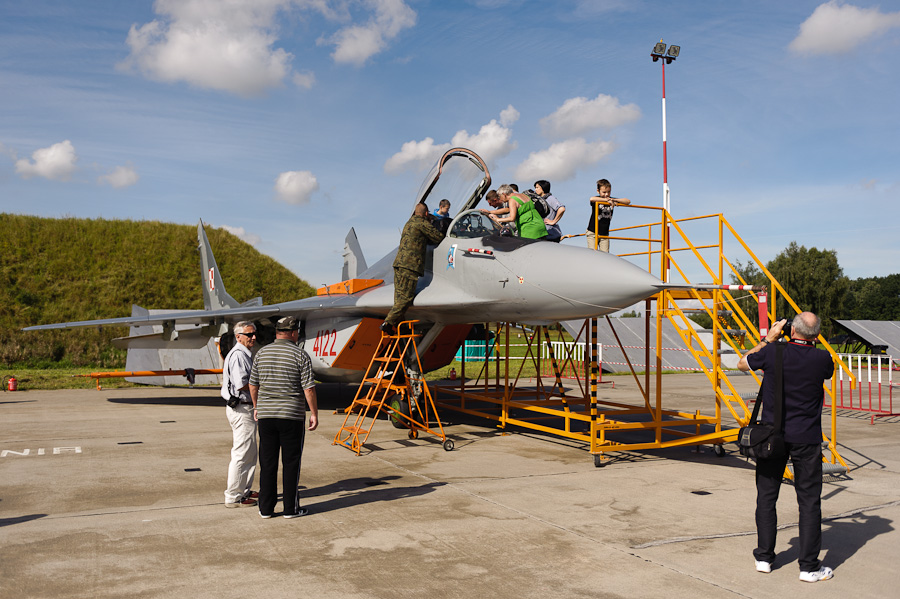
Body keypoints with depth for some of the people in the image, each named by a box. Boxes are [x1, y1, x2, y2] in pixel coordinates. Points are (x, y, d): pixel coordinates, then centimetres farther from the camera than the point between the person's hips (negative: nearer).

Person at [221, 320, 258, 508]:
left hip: (246, 408, 11)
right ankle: (233, 497, 1)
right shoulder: (238, 355, -16)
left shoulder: (246, 354, 18)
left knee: (250, 453, 18)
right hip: (241, 409, -11)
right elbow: (242, 385, -23)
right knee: (242, 454, -6)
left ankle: (244, 490, 29)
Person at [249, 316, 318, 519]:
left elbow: (253, 384, 11)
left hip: (266, 415, 4)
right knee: (291, 463, 5)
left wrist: (256, 407, 25)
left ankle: (266, 508, 14)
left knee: (267, 463, 10)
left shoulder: (262, 353, 5)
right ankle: (290, 508, 10)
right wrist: (314, 413, -1)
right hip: (292, 416, -4)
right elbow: (308, 388, -10)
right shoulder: (300, 354, -7)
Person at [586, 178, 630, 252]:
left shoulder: (612, 201, 2)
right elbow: (592, 199, -36)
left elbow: (628, 201, -2)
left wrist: (614, 200, -17)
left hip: (605, 234, 4)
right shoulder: (597, 200, -10)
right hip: (592, 233, -4)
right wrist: (607, 200, -41)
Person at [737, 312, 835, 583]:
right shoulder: (822, 359, -10)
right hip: (806, 439, -1)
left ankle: (764, 556, 19)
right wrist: (810, 345, 15)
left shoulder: (772, 353, -10)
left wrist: (768, 339, 14)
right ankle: (809, 566, 9)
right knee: (809, 501, 6)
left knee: (766, 496, 11)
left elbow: (743, 363, 11)